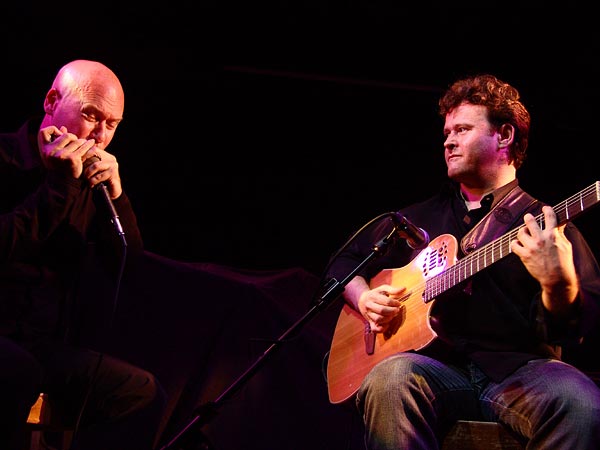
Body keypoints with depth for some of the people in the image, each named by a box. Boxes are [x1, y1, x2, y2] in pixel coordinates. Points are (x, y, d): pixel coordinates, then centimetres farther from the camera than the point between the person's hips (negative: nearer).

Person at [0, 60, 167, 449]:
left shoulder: (92, 176, 12)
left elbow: (126, 263, 7)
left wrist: (115, 194, -8)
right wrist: (58, 187, -19)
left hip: (48, 344, 7)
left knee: (143, 393, 0)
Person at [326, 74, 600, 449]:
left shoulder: (546, 223, 10)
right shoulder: (419, 218, 22)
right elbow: (345, 260, 32)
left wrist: (558, 282, -26)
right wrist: (365, 298, 10)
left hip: (519, 371, -1)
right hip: (438, 367, 2)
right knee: (391, 379, -35)